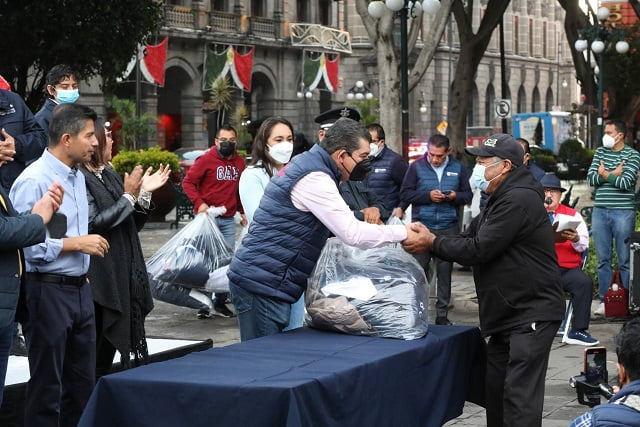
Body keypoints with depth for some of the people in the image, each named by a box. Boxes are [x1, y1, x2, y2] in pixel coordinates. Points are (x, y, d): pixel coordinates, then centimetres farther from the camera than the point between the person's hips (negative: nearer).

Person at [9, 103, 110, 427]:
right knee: (47, 388, 2)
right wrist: (77, 243, -17)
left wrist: (83, 275, 16)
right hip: (48, 291, -8)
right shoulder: (34, 181, -16)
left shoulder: (77, 177, 12)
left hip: (80, 289, 8)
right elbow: (25, 243, -23)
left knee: (83, 383, 14)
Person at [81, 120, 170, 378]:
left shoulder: (109, 176, 14)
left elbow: (132, 225, 17)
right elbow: (94, 223, -20)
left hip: (124, 275, 8)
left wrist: (144, 193, 4)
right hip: (100, 277, -8)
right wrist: (128, 196, -15)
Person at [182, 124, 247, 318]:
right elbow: (188, 182, -7)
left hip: (228, 220, 5)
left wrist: (242, 211, 15)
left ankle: (220, 302, 12)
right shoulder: (206, 159, -6)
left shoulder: (239, 162, 10)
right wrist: (199, 203, -18)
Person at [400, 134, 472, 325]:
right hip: (422, 226, -1)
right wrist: (428, 196, -13)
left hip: (448, 228, 1)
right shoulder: (417, 167, 2)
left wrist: (456, 196, -10)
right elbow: (405, 194, -1)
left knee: (445, 270, 4)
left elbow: (468, 194, 11)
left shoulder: (458, 168, 8)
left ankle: (442, 314, 9)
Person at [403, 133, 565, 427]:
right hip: (507, 314, 11)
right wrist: (430, 239, -1)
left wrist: (432, 243, -10)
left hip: (532, 314, -11)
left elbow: (479, 249, -21)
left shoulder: (518, 200, -18)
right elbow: (469, 238, 15)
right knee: (496, 389, 14)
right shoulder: (501, 199, 18)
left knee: (520, 395, -13)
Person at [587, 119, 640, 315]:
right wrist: (614, 174, -6)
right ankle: (604, 300, 11)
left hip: (623, 212, -4)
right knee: (603, 259, 6)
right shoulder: (600, 152, 13)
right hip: (600, 211, 4)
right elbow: (591, 179, 2)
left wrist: (604, 174, -2)